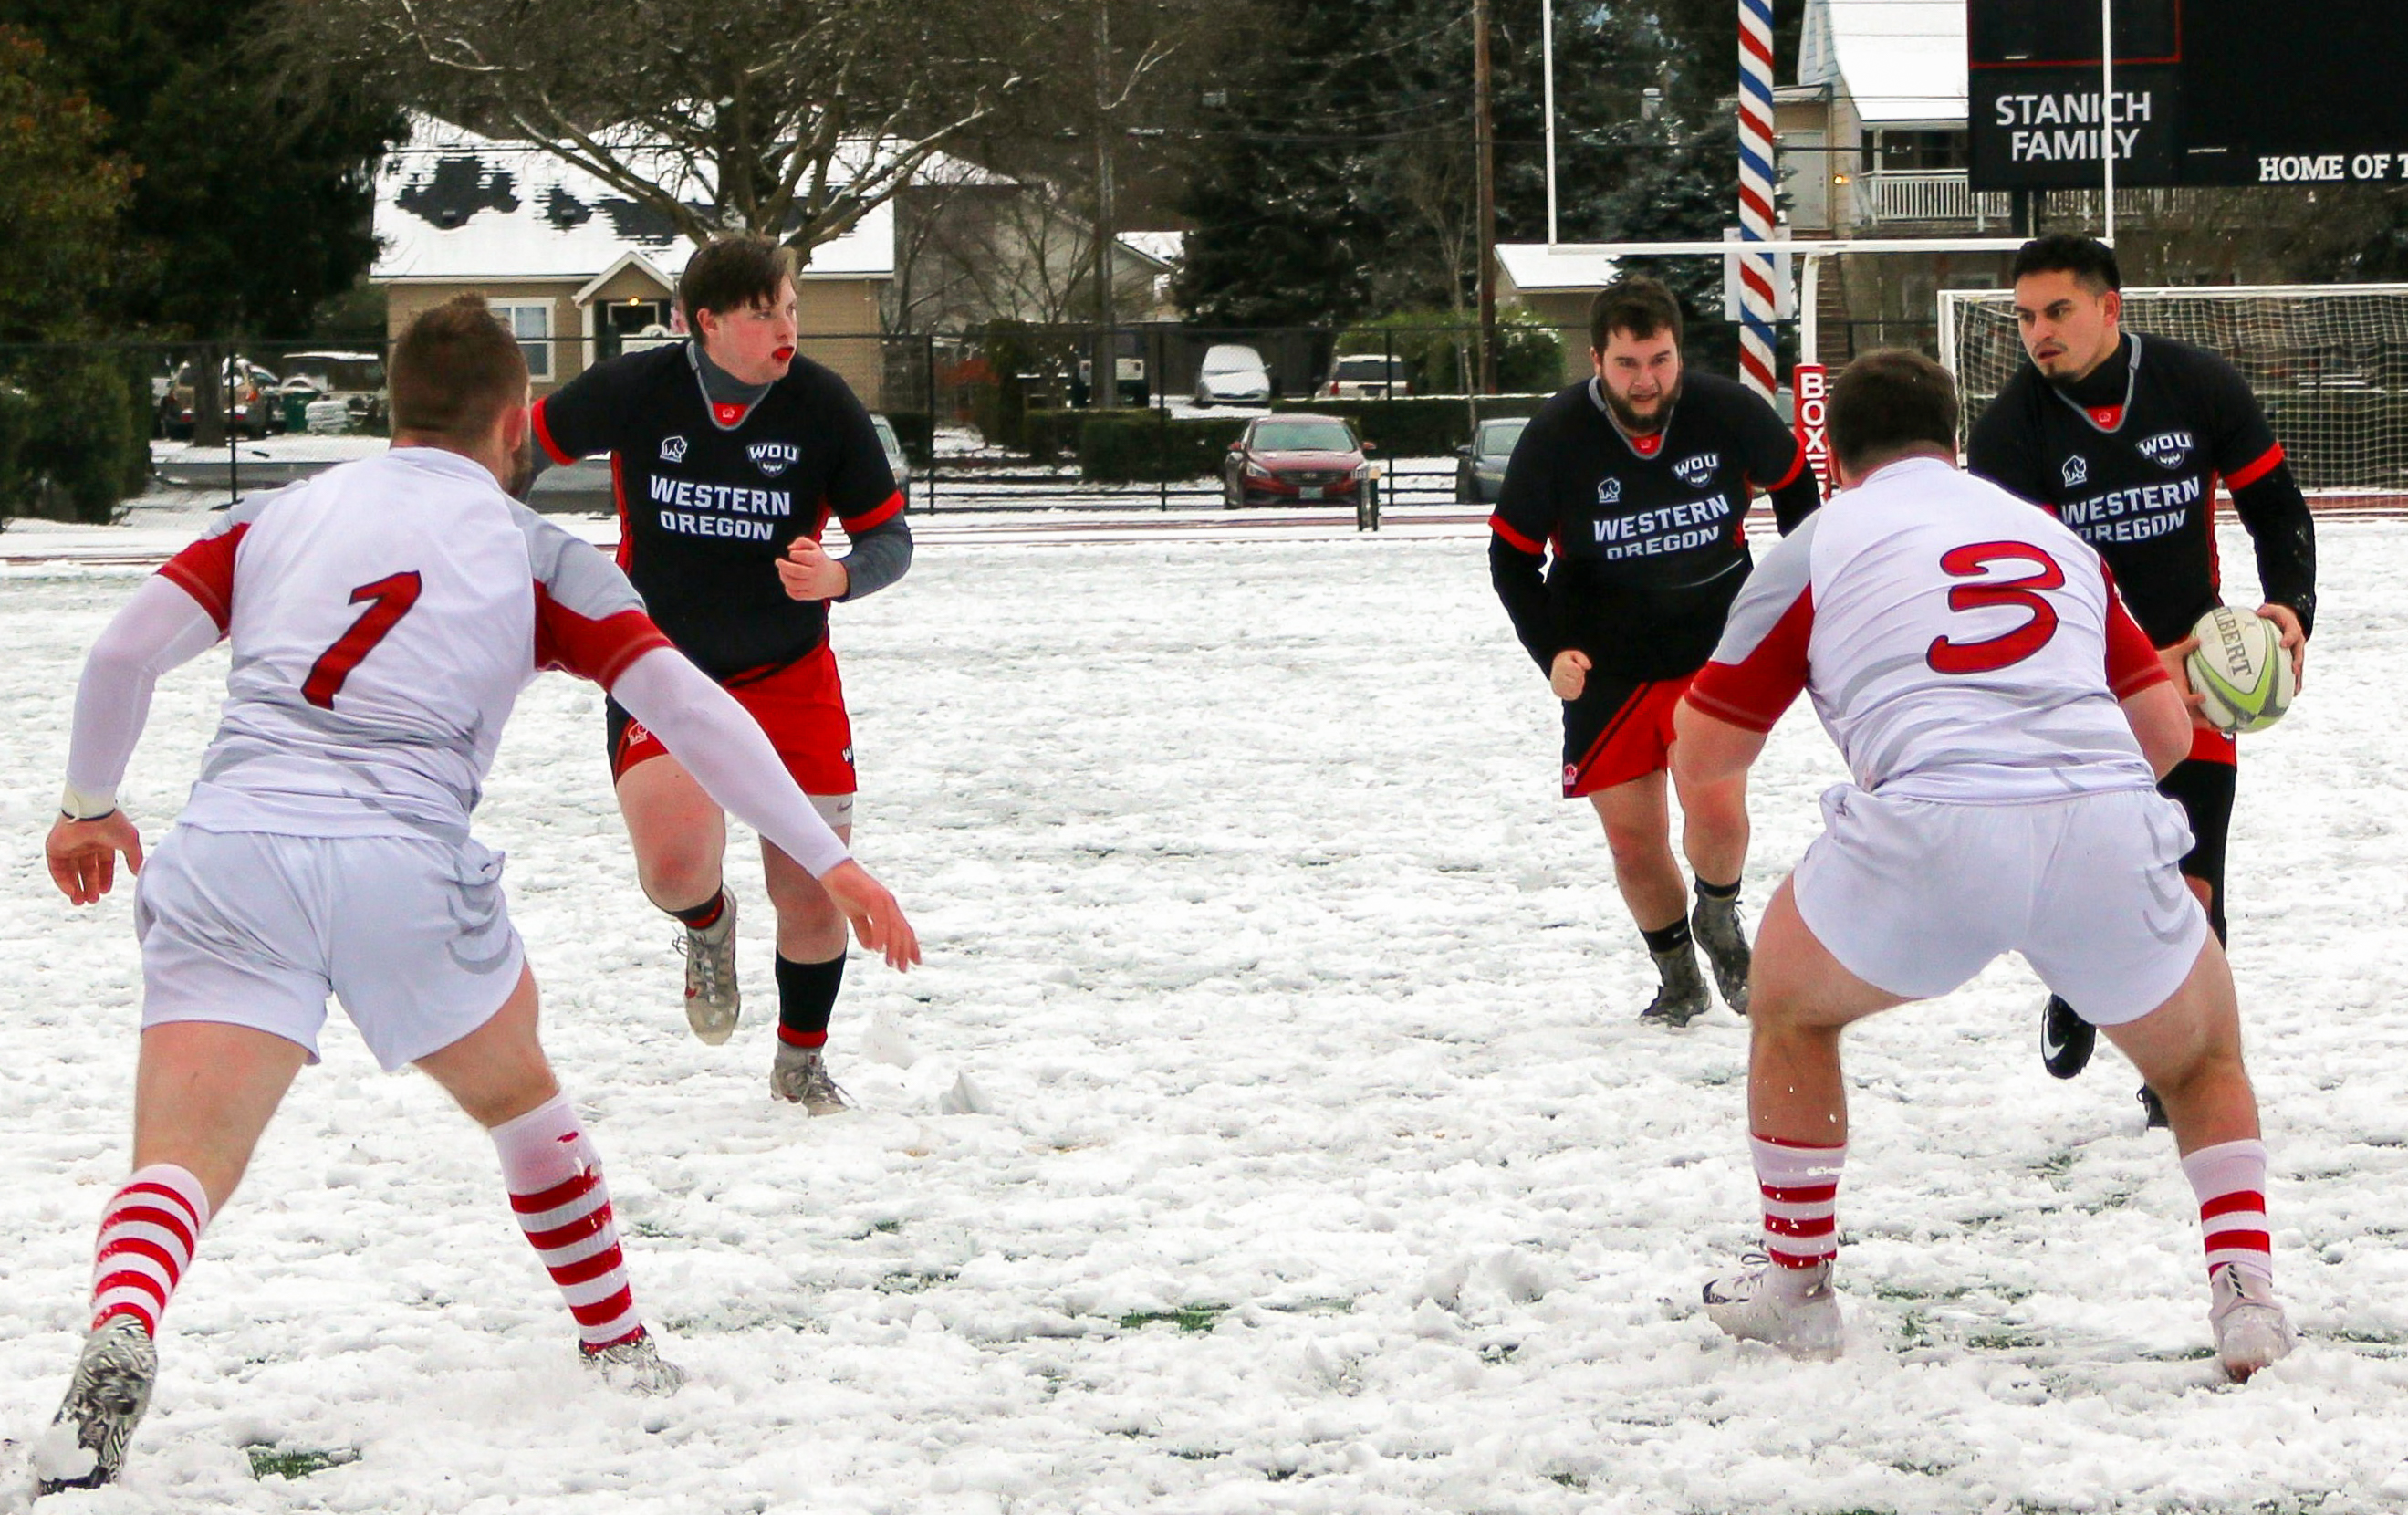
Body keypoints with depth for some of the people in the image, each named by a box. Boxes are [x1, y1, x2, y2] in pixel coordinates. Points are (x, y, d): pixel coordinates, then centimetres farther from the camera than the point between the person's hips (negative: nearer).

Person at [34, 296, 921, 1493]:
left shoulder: (281, 515, 21)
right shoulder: (536, 556, 15)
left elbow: (127, 647, 12)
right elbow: (686, 707, 7)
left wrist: (89, 804, 28)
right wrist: (827, 862, 9)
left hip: (227, 849, 1)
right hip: (402, 863, -1)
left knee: (181, 1163, -8)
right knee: (517, 1100, 26)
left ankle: (116, 1347, -37)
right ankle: (619, 1352, 37)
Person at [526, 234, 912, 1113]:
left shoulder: (823, 406, -11)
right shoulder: (634, 393, -12)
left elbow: (890, 537, -4)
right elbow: (526, 443, 7)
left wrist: (838, 577, -25)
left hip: (789, 678, 1)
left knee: (813, 895, 0)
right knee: (676, 864, -26)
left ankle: (802, 1064, 30)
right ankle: (707, 926, 15)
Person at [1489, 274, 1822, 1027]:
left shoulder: (1729, 413, -14)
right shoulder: (1555, 437, -16)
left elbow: (1794, 483, 8)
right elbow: (1511, 554, -5)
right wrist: (1552, 650, -17)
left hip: (1717, 648, -1)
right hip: (1607, 669, 1)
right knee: (1633, 837, 1)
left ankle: (1719, 916, 13)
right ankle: (1679, 979, 26)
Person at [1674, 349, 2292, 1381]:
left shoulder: (1822, 542, 19)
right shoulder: (2051, 531, 29)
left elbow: (1700, 760, 23)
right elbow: (2167, 733, 27)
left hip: (1928, 831, -2)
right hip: (2110, 826, 2)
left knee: (1790, 1004, 29)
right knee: (2203, 1060, 29)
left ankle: (1796, 1287, 33)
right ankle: (2246, 1292, 11)